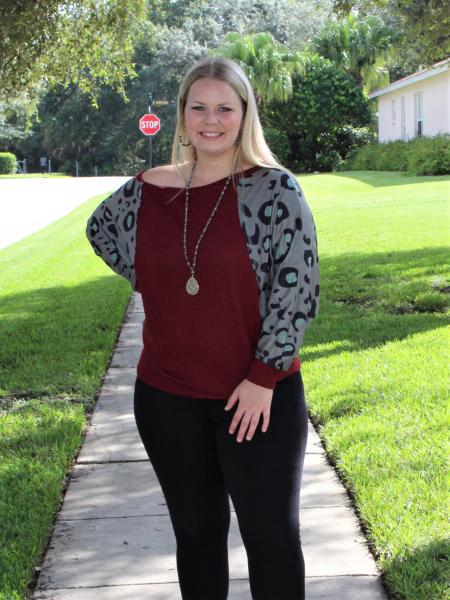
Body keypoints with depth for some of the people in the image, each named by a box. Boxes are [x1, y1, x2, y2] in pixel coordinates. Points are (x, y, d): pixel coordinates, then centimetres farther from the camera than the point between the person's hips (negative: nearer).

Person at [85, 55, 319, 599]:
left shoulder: (275, 189, -8)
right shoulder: (146, 191, 2)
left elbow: (297, 288, -12)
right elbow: (100, 229, 23)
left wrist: (264, 377, -16)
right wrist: (152, 281, 10)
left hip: (261, 397, -3)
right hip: (168, 398, 4)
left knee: (272, 535, 5)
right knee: (195, 531, 16)